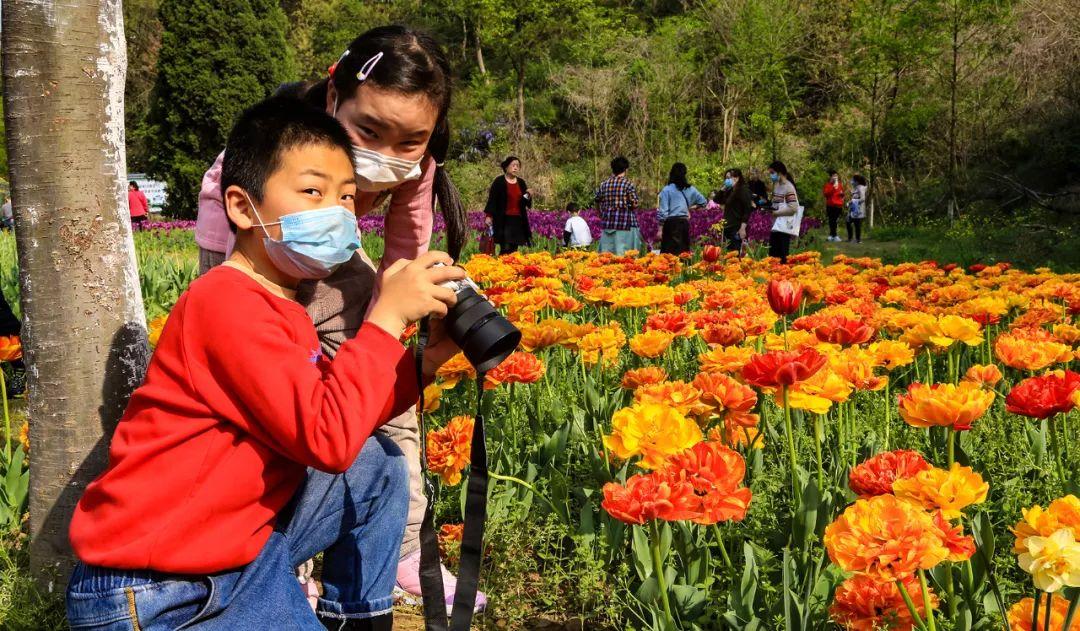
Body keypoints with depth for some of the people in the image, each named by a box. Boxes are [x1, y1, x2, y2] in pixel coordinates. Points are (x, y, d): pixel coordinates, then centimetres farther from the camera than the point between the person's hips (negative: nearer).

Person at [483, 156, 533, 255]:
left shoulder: (521, 183, 12)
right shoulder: (499, 182, -3)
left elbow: (527, 204, 16)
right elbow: (492, 200, -6)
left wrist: (528, 196, -5)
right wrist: (489, 215, -14)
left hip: (518, 221, 5)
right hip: (503, 220, -5)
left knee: (514, 250, 4)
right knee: (505, 249, -13)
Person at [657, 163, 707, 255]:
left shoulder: (667, 190, -6)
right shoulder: (690, 189, 6)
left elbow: (663, 211, -7)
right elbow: (703, 202, 17)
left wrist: (660, 229, -3)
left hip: (671, 222, -5)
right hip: (685, 222, 5)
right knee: (684, 250, 9)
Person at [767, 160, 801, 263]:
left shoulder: (788, 187, -13)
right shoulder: (776, 185, 13)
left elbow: (793, 208, -20)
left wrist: (775, 213, -17)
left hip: (785, 227, -9)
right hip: (775, 225, 9)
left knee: (782, 257, -6)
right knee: (772, 255, 9)